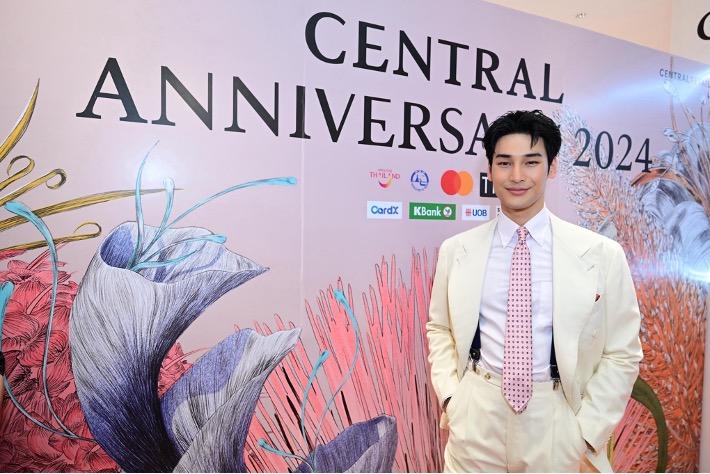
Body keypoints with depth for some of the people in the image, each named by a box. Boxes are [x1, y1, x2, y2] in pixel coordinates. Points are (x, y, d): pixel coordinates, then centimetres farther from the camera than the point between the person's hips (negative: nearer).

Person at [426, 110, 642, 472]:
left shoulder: (602, 254, -6)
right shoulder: (455, 250, -3)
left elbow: (622, 354, 0)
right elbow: (439, 329, 7)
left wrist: (588, 435, -5)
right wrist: (449, 396, -3)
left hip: (557, 423, -1)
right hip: (476, 421, 1)